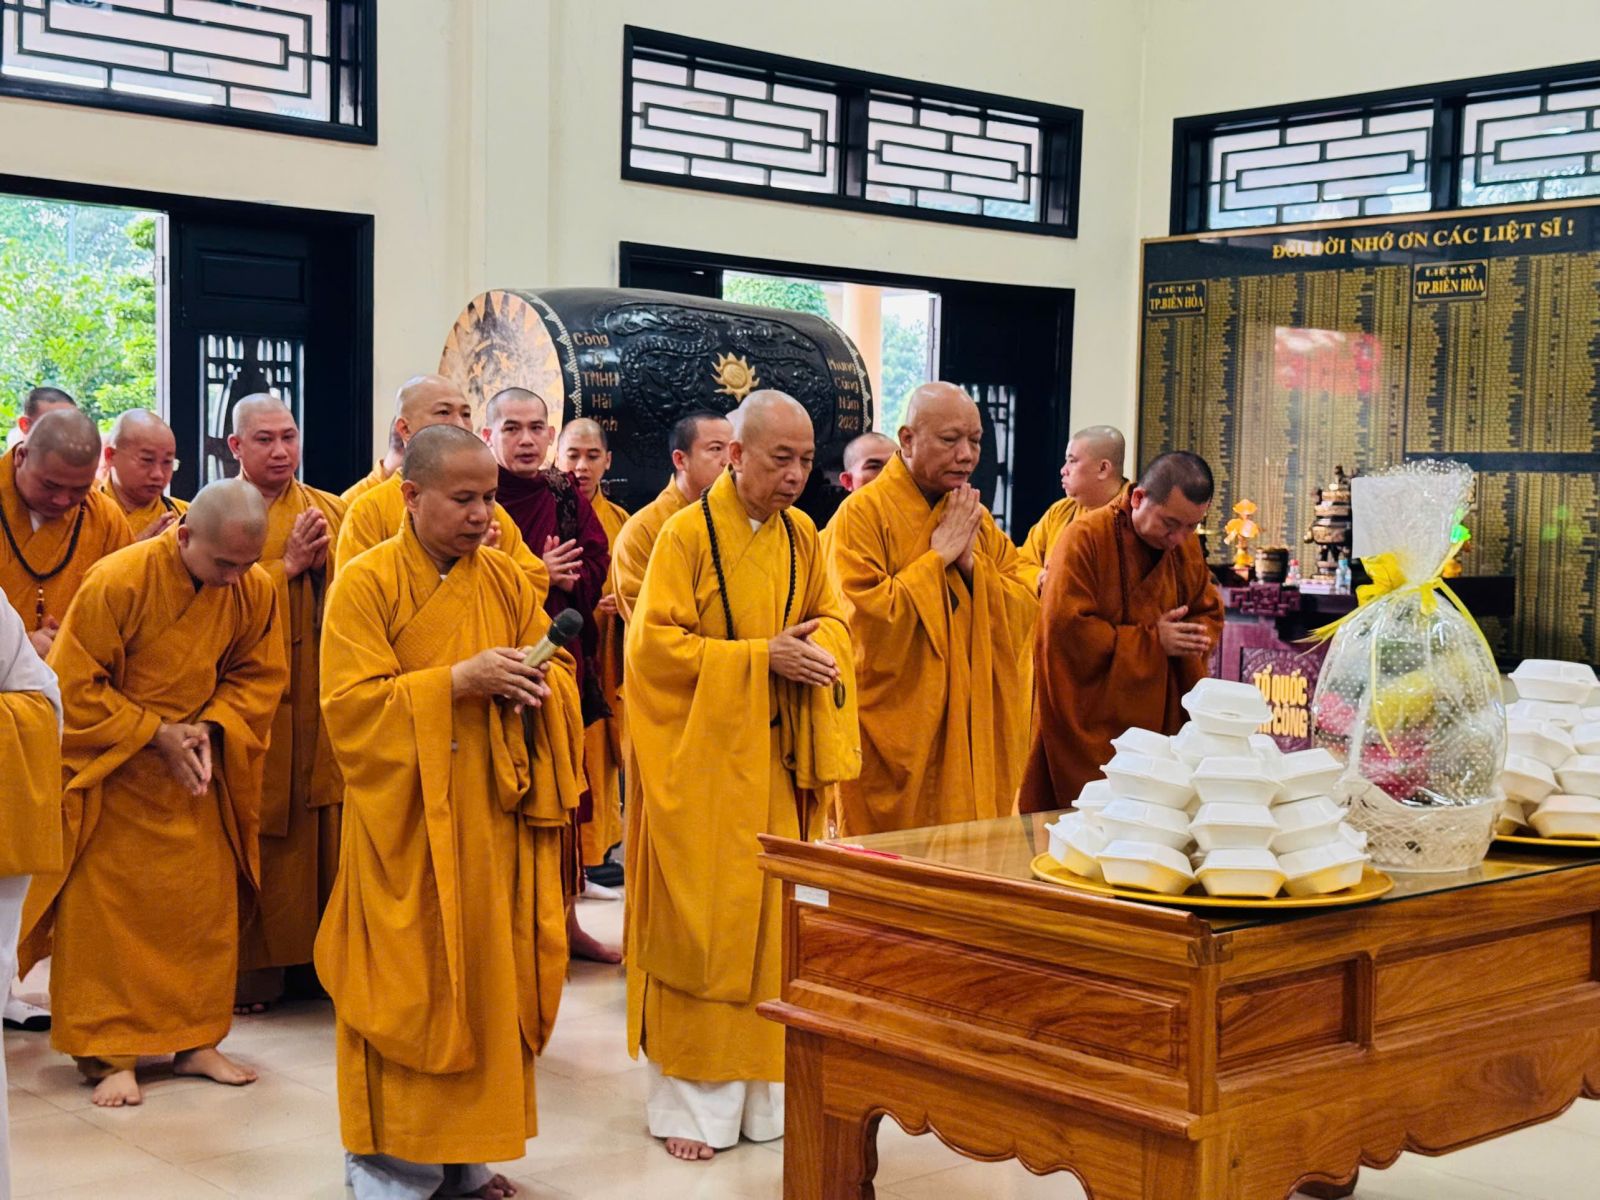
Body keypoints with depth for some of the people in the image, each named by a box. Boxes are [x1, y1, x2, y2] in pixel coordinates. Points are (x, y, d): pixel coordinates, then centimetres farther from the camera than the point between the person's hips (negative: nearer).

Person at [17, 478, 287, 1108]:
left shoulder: (254, 590, -9)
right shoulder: (116, 582, -22)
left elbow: (259, 676, 3)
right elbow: (74, 685, -17)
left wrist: (210, 728, -15)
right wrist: (154, 735, -19)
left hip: (192, 773, 4)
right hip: (109, 775, -4)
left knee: (208, 904, 5)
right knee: (104, 911, 0)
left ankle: (196, 1042, 18)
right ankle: (108, 1053, 9)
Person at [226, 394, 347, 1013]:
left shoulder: (333, 511, 12)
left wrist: (327, 566, -13)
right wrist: (288, 566, -12)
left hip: (325, 704, 2)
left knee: (326, 833, 1)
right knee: (257, 838, -1)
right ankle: (255, 963, 8)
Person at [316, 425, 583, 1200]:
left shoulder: (506, 580, 8)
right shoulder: (365, 584, -6)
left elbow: (560, 671, 12)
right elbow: (351, 705, -13)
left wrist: (536, 686, -12)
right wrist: (459, 681, -21)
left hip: (495, 820, 4)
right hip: (407, 823, -4)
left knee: (489, 976, 7)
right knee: (409, 984, 0)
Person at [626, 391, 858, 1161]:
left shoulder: (801, 534, 7)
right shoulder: (687, 532, -10)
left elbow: (831, 620, 16)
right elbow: (653, 642, -13)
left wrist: (817, 647, -6)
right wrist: (760, 657, -18)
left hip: (776, 757, 5)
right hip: (701, 757, -5)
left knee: (770, 915, 8)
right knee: (699, 922, 0)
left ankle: (761, 1084, 20)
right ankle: (690, 1097, 10)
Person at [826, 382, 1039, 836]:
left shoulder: (977, 519, 13)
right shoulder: (863, 512, -9)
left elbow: (1027, 608, 7)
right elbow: (865, 618, -19)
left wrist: (972, 564, -9)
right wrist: (938, 556, -15)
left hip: (972, 737, 6)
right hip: (895, 741, -6)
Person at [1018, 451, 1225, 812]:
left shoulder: (1187, 546, 7)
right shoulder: (1087, 537, -14)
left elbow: (1210, 615, 15)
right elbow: (1066, 628, -21)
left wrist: (1194, 640, -10)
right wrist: (1152, 641, -16)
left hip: (1161, 721, 5)